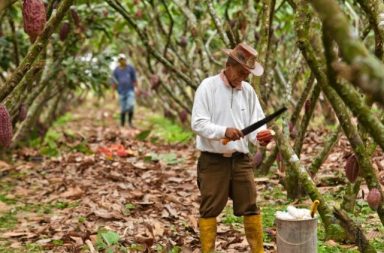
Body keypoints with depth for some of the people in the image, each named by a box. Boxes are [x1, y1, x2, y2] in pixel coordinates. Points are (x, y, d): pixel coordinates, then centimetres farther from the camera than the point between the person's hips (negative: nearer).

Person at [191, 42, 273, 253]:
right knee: (210, 209, 2)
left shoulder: (248, 91, 8)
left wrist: (261, 136, -17)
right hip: (213, 160, -4)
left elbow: (256, 122, 7)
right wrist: (224, 131, -28)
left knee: (250, 206, 7)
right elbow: (198, 123, -13)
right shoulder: (208, 87, -7)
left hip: (240, 159, 4)